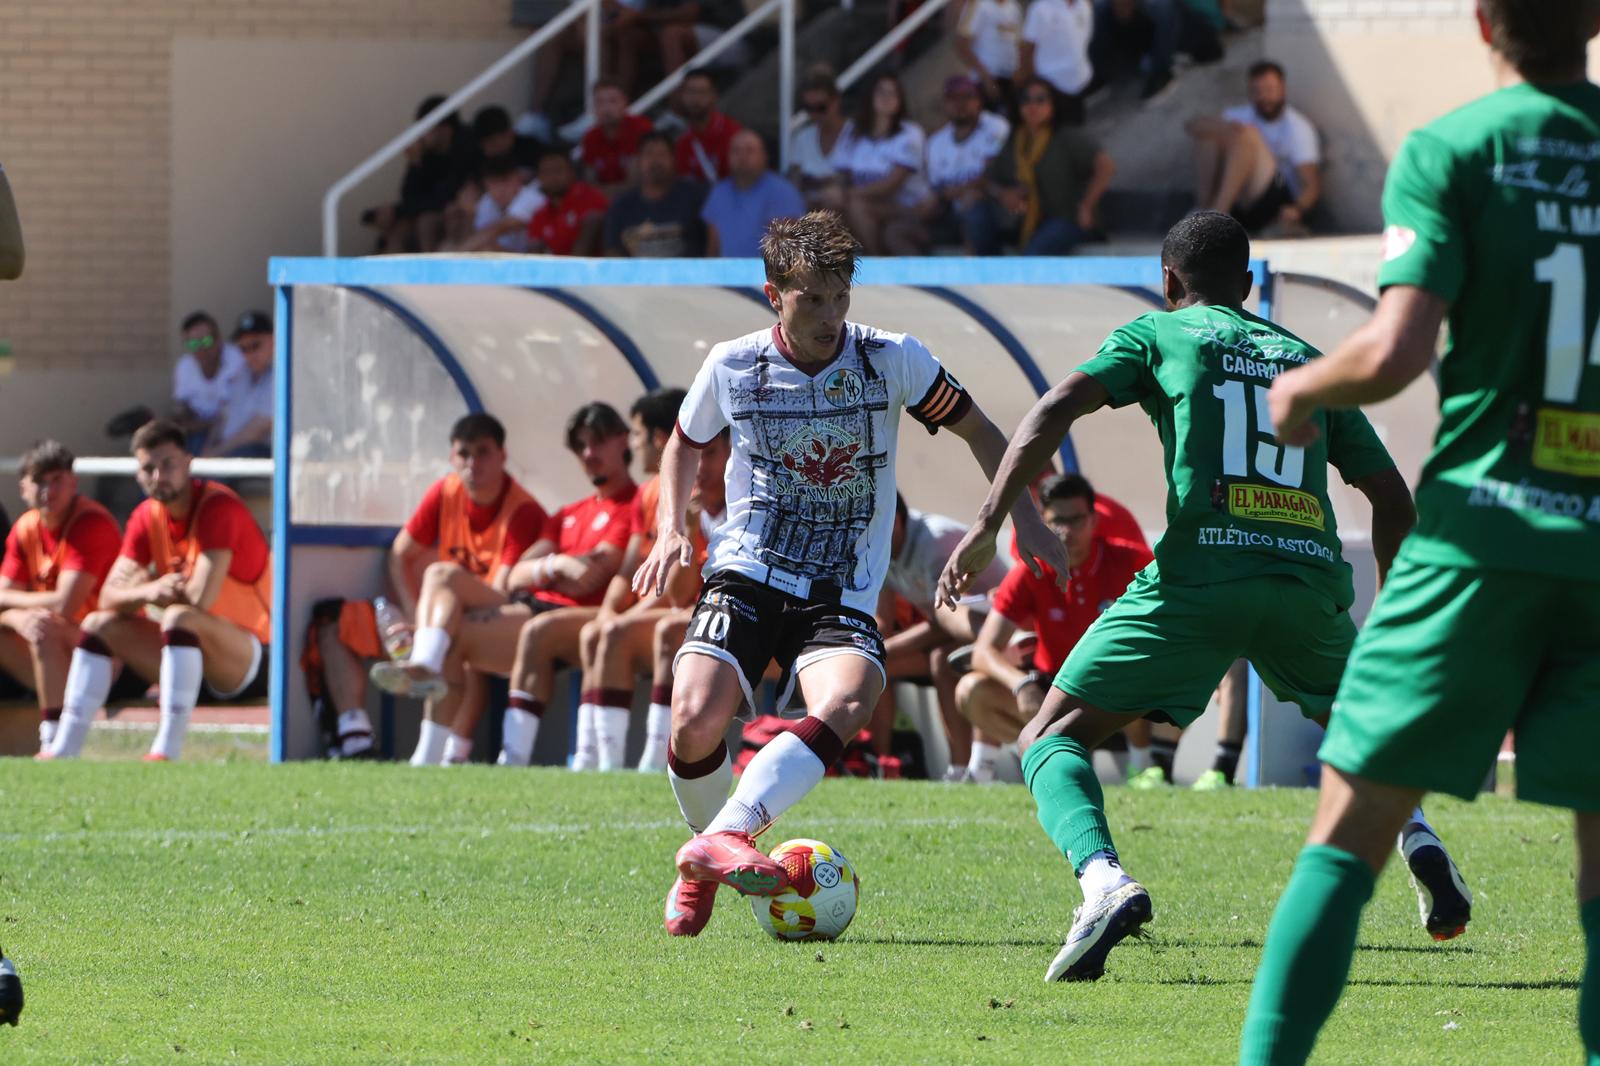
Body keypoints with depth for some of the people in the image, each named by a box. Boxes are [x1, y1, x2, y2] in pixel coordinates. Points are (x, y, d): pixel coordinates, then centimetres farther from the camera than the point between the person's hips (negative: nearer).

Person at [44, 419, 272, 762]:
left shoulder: (218, 507, -18)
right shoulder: (147, 517, 3)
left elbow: (200, 598, -28)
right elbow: (109, 597, -1)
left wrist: (148, 586, -9)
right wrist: (148, 592, -24)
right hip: (192, 650, 8)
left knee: (179, 617, -35)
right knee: (99, 624, 0)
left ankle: (167, 751, -40)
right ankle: (64, 749, -9)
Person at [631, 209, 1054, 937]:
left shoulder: (893, 360, -4)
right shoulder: (731, 367, 0)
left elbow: (977, 432, 10)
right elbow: (683, 445, 20)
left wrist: (1024, 517, -1)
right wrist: (670, 529, 4)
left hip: (842, 597, 0)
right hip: (746, 577, 0)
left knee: (844, 706, -33)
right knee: (696, 721, -21)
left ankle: (721, 841, -41)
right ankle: (701, 875, 7)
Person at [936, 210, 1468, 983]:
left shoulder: (1159, 333, 16)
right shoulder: (1308, 359, 25)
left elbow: (1055, 410, 0)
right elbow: (1392, 498, 23)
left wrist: (985, 527, -5)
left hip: (1201, 570, -4)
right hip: (1311, 573, 4)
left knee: (1051, 738, 3)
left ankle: (1104, 879, -25)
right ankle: (1418, 839, 8)